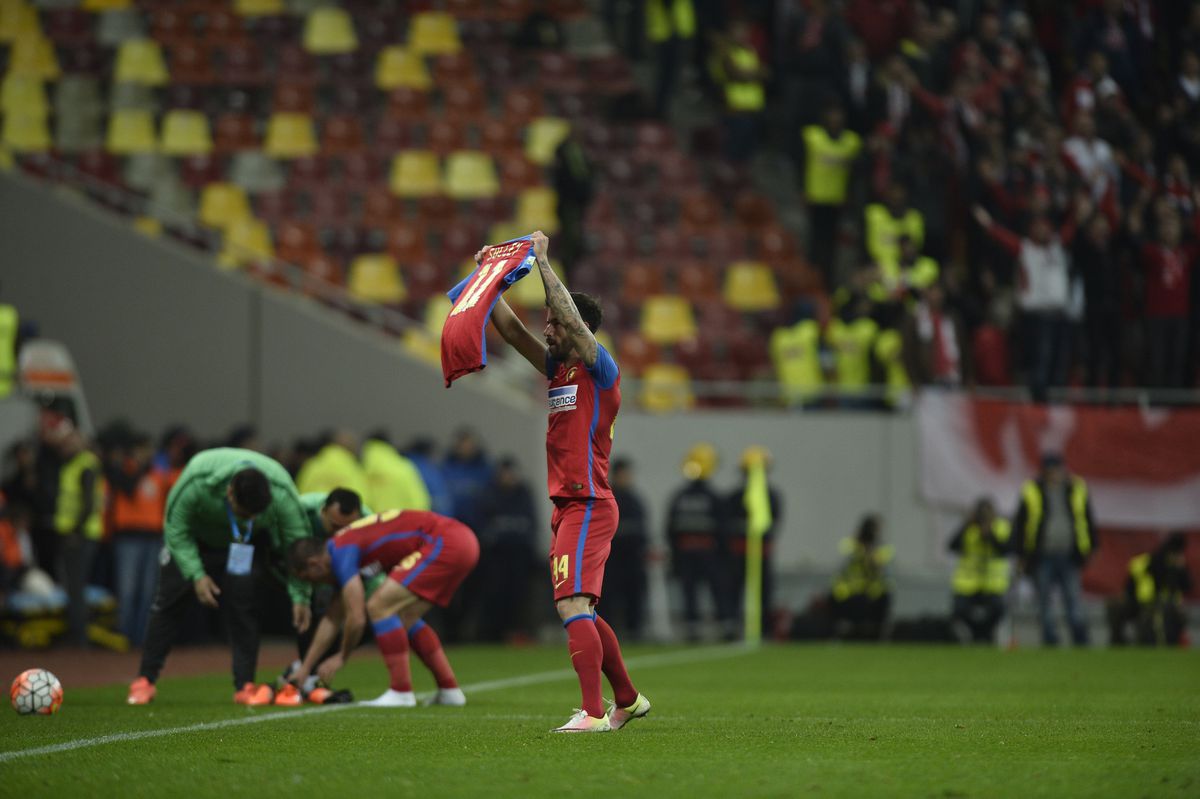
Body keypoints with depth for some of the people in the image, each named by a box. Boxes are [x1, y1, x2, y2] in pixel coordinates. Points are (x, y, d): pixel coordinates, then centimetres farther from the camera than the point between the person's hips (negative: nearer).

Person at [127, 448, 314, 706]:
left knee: (243, 605, -16)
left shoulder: (282, 495, -37)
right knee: (171, 600, -2)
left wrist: (300, 597, -23)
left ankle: (245, 686, -7)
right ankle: (145, 680, 7)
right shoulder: (197, 483, -40)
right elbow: (176, 530, -24)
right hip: (193, 534, 0)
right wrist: (197, 575, -30)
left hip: (244, 544, 0)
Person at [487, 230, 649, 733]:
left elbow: (571, 318, -21)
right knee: (580, 612, 14)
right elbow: (511, 330, 18)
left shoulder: (601, 370, -7)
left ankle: (593, 713, -23)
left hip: (588, 506, -9)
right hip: (568, 506, 9)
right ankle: (627, 700, 26)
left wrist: (542, 261, -16)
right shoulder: (558, 369, 15)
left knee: (573, 605, -19)